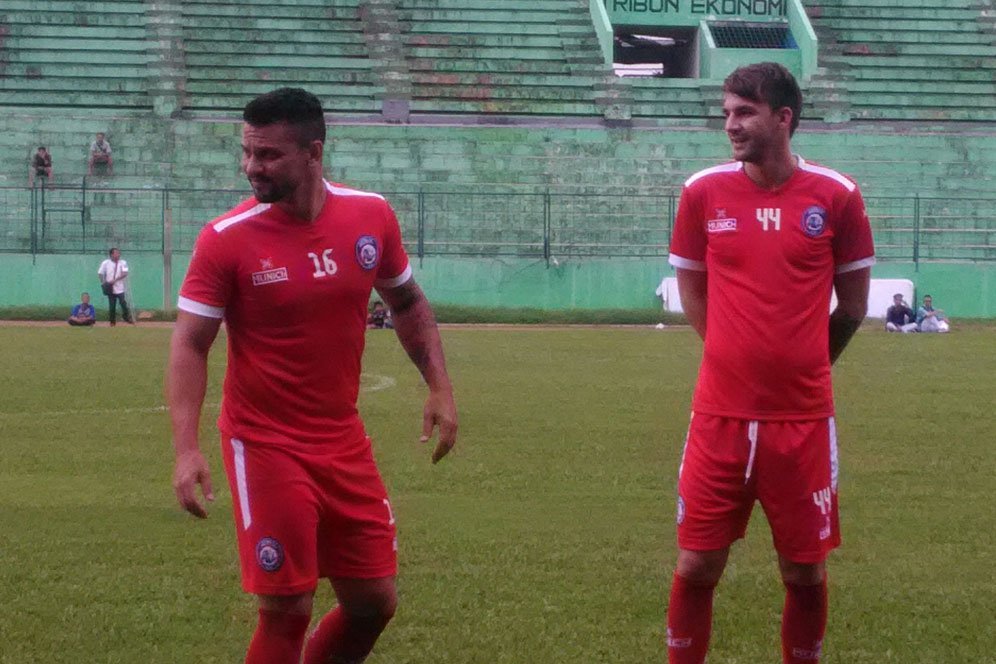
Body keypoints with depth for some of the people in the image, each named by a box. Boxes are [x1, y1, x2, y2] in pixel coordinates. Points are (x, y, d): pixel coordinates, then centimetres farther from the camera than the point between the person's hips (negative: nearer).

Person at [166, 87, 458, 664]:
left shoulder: (372, 217, -2)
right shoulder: (227, 239, -13)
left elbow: (408, 301, 14)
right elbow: (190, 342, -12)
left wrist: (440, 387, 6)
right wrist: (187, 449, -22)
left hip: (344, 440, 4)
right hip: (265, 443, -4)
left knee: (374, 601, 6)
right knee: (288, 609, -7)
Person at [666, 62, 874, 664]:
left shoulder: (836, 196, -4)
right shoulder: (703, 192, 0)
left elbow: (852, 305, 7)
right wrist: (747, 359, 10)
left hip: (804, 417, -1)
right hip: (721, 415, 1)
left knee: (806, 573, 6)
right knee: (697, 566, 2)